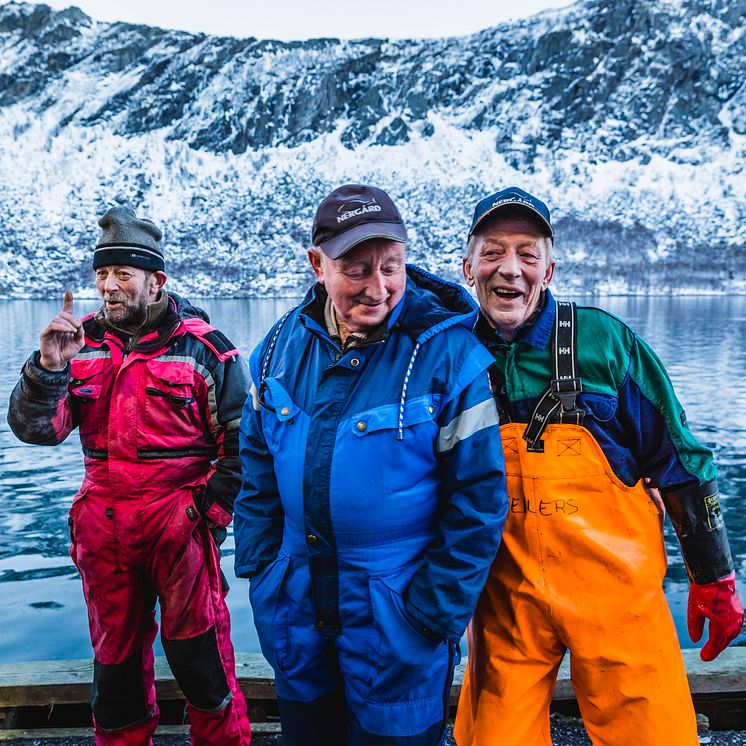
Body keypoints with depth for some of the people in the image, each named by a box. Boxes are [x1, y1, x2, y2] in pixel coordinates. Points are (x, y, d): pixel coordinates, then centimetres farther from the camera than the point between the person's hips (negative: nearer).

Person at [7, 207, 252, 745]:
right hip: (102, 525, 4)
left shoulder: (203, 347, -6)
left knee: (199, 656, 4)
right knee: (115, 654, 19)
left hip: (180, 523, -4)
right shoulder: (83, 341, 5)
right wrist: (49, 367, -18)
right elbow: (35, 429, -1)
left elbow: (239, 443, -4)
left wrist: (208, 515, -9)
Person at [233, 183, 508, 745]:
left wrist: (435, 611, -12)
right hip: (295, 615, 5)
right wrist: (258, 568, 4)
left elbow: (479, 499, -14)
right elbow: (259, 469, 7)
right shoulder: (282, 347, -2)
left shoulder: (449, 354, -17)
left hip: (398, 624, -4)